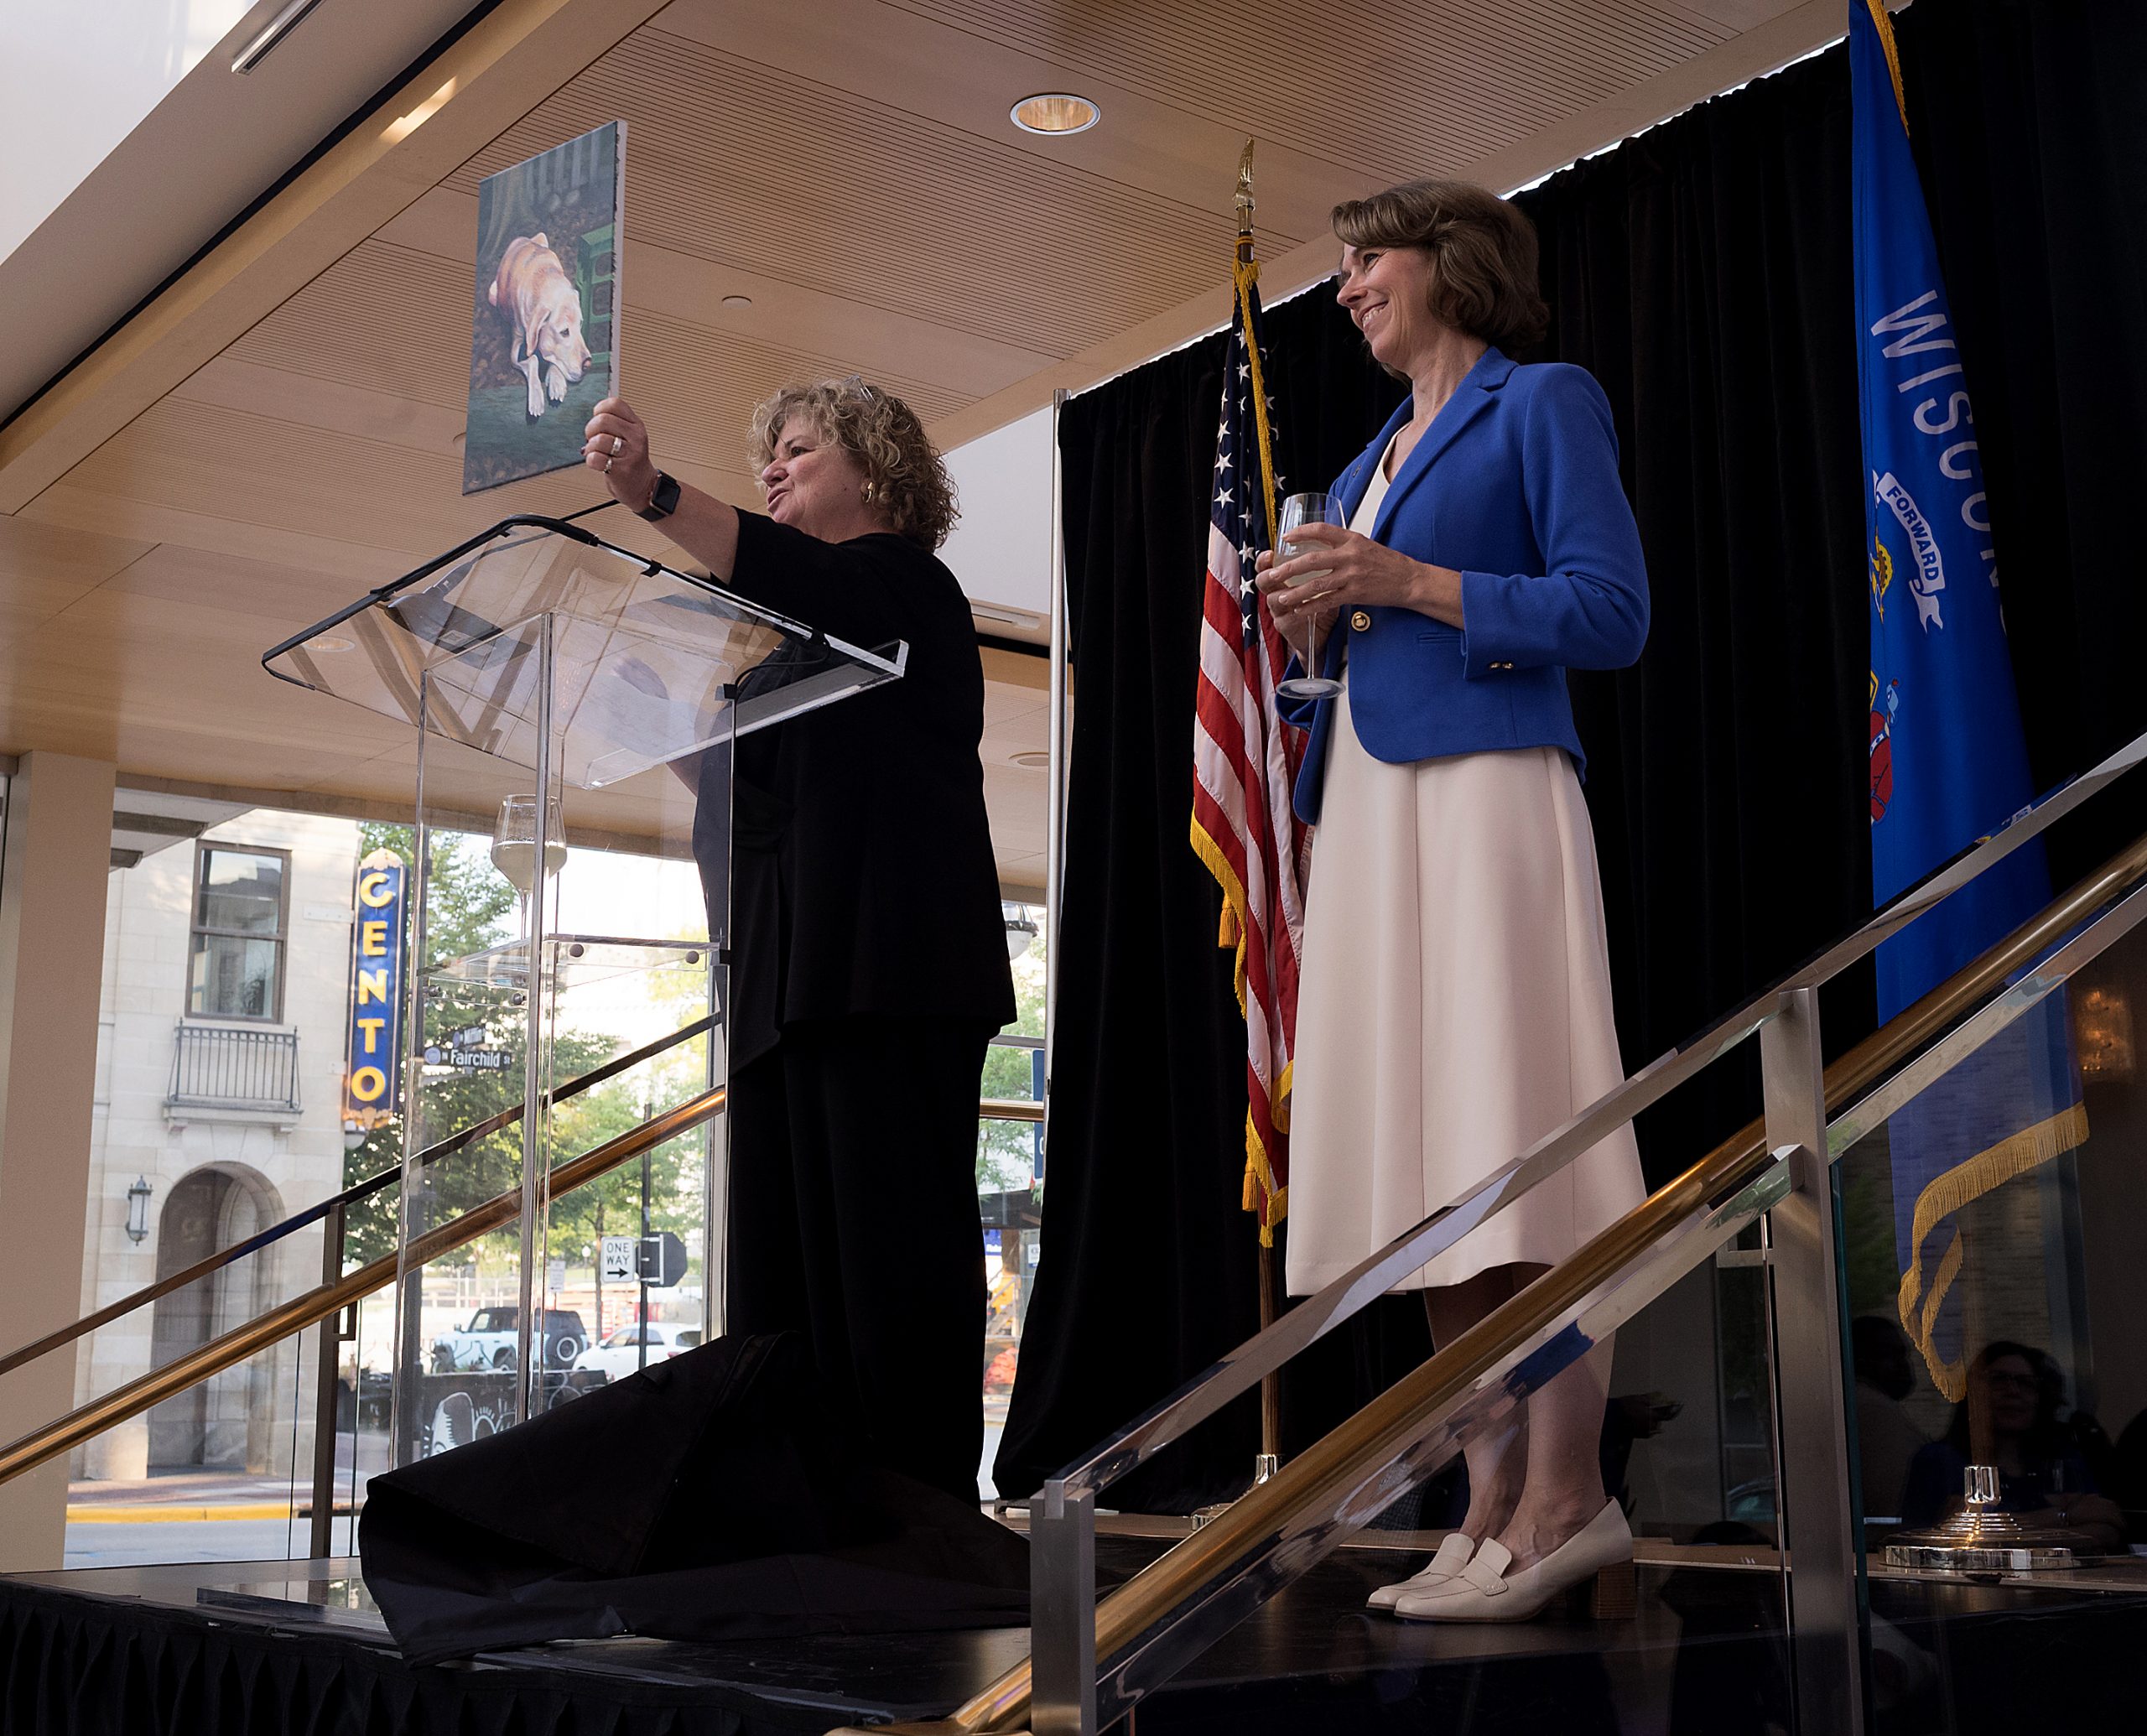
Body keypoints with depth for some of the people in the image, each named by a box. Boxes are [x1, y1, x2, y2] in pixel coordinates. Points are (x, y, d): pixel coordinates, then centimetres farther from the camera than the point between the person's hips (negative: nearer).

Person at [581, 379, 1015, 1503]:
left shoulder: (902, 579, 4)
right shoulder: (791, 633, 28)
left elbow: (796, 579, -18)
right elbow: (736, 773, 22)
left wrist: (653, 494, -32)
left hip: (886, 968, -8)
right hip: (785, 978, 8)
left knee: (889, 1243, -11)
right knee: (783, 1265, 2)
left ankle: (923, 1500, -9)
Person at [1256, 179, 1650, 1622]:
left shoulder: (1544, 404, 4)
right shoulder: (1376, 455, 26)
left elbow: (1613, 614, -7)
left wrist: (1408, 584, -10)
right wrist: (1323, 622, 7)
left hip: (1487, 786, -8)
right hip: (1368, 800, 8)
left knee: (1515, 1132, -13)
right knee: (1428, 1159, 2)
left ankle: (1567, 1501, -10)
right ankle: (1494, 1502, 5)